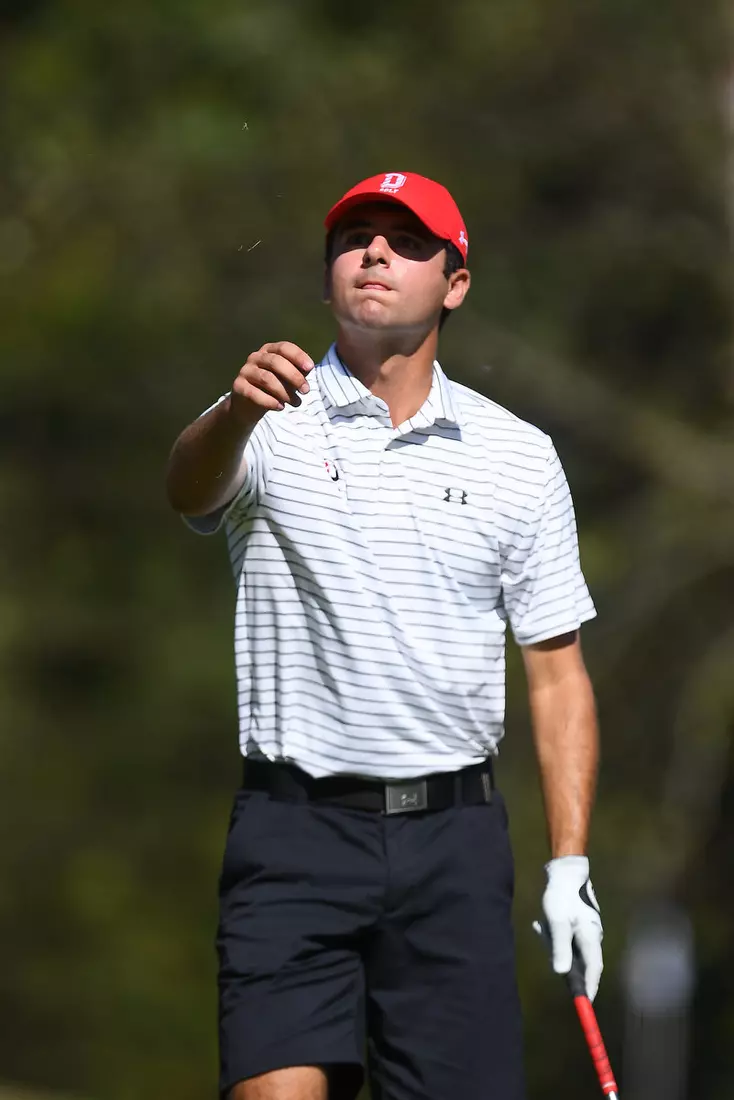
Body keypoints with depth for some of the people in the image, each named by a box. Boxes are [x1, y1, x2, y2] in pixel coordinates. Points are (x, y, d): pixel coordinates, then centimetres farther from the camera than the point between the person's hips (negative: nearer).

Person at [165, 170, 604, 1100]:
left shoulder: (518, 456, 9)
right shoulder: (272, 420, 2)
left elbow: (556, 673, 10)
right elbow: (188, 489, -22)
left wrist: (570, 866, 2)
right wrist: (237, 411, -46)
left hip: (453, 844, 2)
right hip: (295, 826, -2)